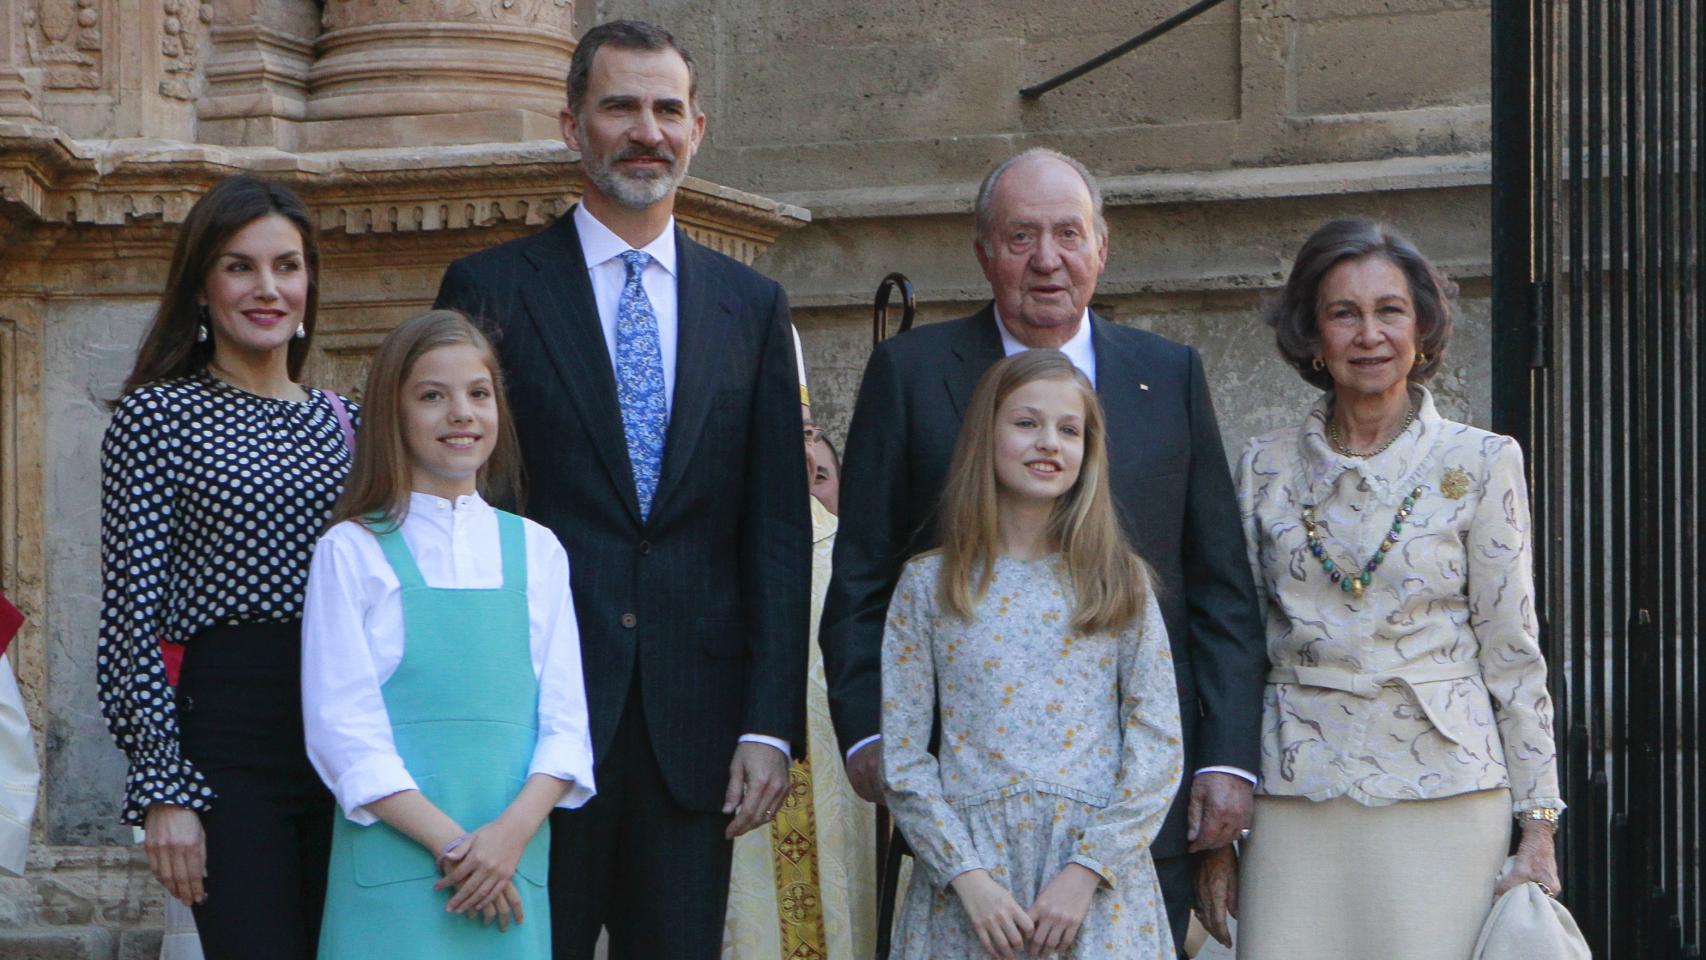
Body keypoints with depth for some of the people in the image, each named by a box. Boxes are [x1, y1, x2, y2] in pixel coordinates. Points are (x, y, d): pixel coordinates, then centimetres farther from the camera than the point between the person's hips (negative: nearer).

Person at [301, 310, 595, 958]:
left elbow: (565, 720, 7)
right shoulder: (352, 551, 1)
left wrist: (511, 833, -10)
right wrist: (450, 843, -13)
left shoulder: (536, 551, 11)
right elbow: (341, 729, -5)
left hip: (513, 866, 3)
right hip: (395, 864, -3)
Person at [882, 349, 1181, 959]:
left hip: (1096, 880, 0)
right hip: (966, 869, 0)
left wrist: (1086, 872, -10)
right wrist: (967, 876, -10)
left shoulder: (1122, 583, 7)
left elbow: (1158, 748, 1)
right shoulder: (928, 584, 5)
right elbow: (901, 758, 1)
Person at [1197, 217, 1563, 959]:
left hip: (1442, 791, -2)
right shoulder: (1266, 467, 8)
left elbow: (1512, 652, 3)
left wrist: (1537, 827, -1)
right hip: (1296, 799, 2)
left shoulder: (1481, 463, 2)